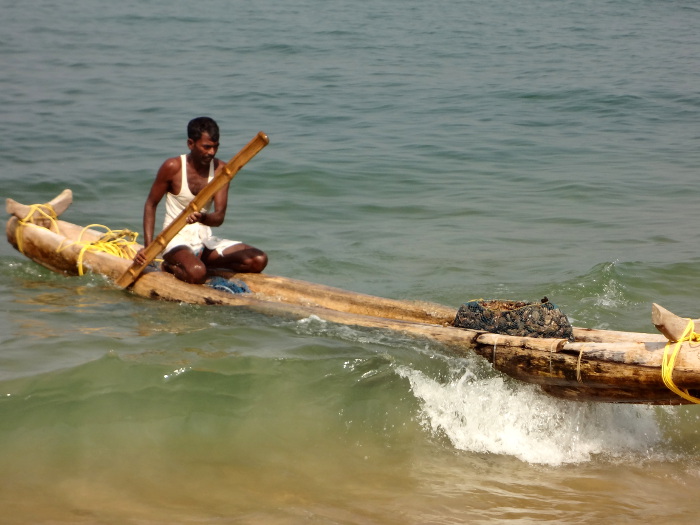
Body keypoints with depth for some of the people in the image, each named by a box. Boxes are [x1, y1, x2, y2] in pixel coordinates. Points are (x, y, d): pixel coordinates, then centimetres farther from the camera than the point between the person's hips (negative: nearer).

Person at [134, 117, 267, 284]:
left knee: (259, 260, -13)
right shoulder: (173, 167, -10)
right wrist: (148, 247, -10)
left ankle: (204, 261, 1)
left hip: (206, 239, 5)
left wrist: (203, 218, -34)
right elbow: (151, 204, -1)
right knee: (196, 273, -38)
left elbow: (219, 217, -9)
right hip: (177, 240, -5)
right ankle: (172, 266, -3)